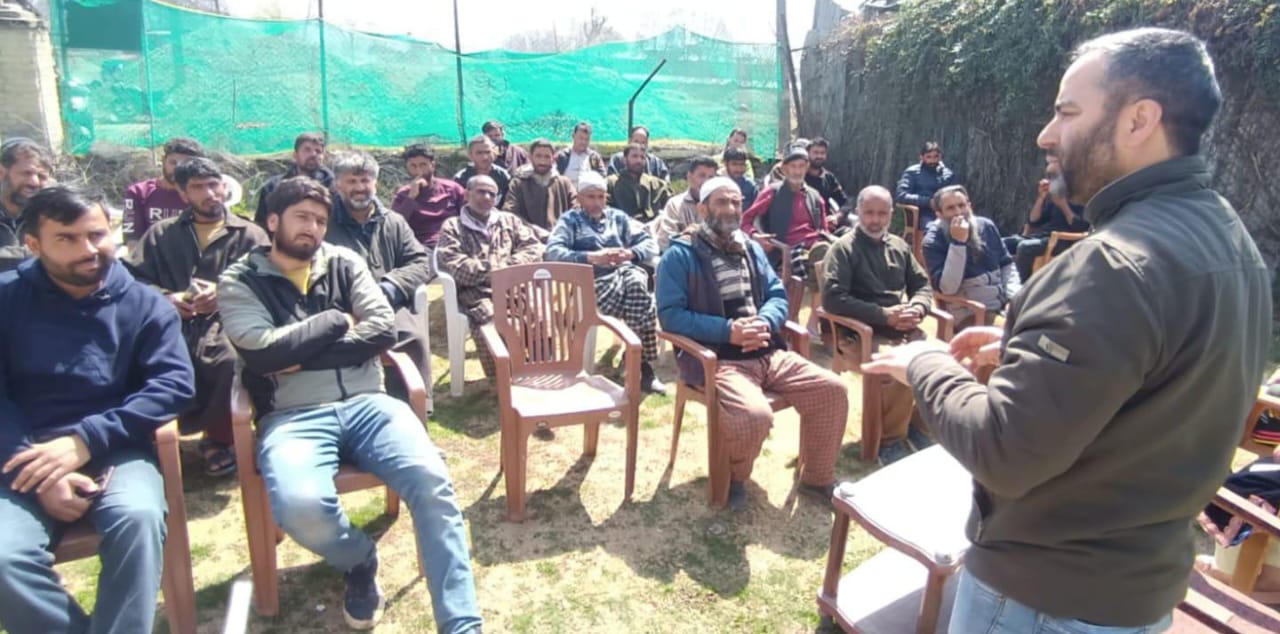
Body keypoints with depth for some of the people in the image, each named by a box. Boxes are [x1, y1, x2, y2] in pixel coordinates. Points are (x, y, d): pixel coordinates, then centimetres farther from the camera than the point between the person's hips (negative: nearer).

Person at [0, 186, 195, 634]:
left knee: (137, 517, -32)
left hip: (114, 453, 0)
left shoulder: (144, 304, 7)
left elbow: (175, 385, -5)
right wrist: (37, 470, -16)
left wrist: (85, 439, -16)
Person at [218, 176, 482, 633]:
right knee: (301, 506, -33)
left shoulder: (345, 263, 15)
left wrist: (303, 356, -6)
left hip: (366, 403, 2)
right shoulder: (240, 282, 9)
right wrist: (336, 321, -1)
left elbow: (383, 329, 1)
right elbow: (262, 352, -9)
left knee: (431, 480, -25)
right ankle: (359, 562, 5)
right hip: (292, 416, -1)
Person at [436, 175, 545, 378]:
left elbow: (534, 248, 12)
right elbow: (455, 267, -1)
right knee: (490, 323, -35)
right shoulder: (452, 227, 14)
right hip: (477, 293, -2)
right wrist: (493, 267, -4)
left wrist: (508, 266, -5)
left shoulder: (509, 220, 25)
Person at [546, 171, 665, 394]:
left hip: (626, 273, 3)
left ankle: (639, 362, -25)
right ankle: (643, 364, -20)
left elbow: (651, 245, 14)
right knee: (642, 301, -32)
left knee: (635, 280, -34)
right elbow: (552, 252, -6)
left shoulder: (618, 217, 25)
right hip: (594, 282, -3)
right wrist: (591, 257, -19)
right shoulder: (570, 220, 14)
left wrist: (629, 253, -8)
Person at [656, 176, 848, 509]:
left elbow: (778, 295, 15)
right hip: (717, 359, -6)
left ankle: (818, 477, 15)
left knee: (832, 389, -7)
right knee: (755, 415, -32)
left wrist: (765, 323, -10)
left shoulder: (752, 249, 18)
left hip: (767, 353, 7)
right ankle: (733, 478, 2)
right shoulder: (680, 255, -3)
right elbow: (670, 315, -12)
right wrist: (728, 331, -20)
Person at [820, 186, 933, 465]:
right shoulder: (843, 248, -3)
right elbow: (833, 299, -14)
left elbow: (922, 285, 22)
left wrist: (917, 308, -4)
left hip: (904, 328, 6)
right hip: (864, 332, -6)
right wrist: (885, 315, -16)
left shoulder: (899, 245, 17)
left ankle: (918, 424, 7)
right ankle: (890, 440, -8)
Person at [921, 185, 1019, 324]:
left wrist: (1015, 297, 0)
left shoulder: (986, 226, 8)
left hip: (1005, 304, 6)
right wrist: (958, 242, -24)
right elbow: (947, 288, -21)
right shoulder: (933, 241, -9)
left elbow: (1007, 265, 17)